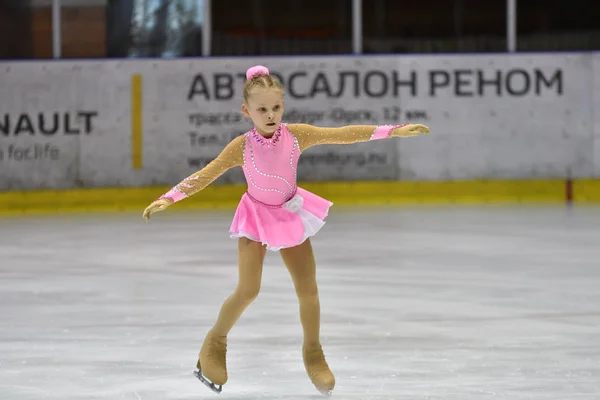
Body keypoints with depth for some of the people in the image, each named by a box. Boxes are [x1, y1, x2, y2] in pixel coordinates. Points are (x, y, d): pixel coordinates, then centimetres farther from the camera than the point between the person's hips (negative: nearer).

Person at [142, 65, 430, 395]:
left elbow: (343, 134, -15)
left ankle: (313, 354, 23)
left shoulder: (297, 135, -17)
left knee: (308, 288, 4)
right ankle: (215, 344, 11)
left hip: (291, 215, 3)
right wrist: (169, 198, -30)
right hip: (257, 218, -3)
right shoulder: (241, 147, -22)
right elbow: (205, 175, -20)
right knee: (247, 290, -12)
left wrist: (393, 131, -18)